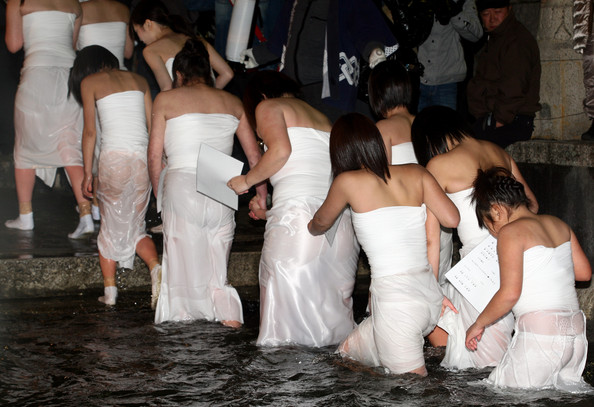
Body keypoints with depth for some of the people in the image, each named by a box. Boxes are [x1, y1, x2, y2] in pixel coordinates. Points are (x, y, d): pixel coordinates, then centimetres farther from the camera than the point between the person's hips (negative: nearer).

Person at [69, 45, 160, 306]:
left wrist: (87, 173, 8)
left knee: (110, 227, 12)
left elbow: (90, 131, 3)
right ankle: (156, 267, -14)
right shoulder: (138, 80, 18)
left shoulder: (90, 82, 8)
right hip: (143, 157, 3)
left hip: (114, 157, -3)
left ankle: (109, 291, 10)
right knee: (134, 227, 13)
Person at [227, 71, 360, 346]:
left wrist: (247, 181, 4)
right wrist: (269, 211, 29)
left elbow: (281, 150, -9)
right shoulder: (321, 117, 31)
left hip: (298, 207, -6)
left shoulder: (268, 106, 12)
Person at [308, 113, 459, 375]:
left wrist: (311, 228, 43)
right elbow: (452, 219, 2)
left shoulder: (348, 181, -1)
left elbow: (320, 224, 18)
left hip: (393, 297, -6)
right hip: (430, 294, 6)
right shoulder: (415, 174, 8)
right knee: (349, 350, 23)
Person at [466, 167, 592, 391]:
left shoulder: (511, 232, -7)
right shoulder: (558, 224, 14)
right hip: (576, 331, 8)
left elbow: (509, 294, -13)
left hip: (539, 331, -8)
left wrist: (479, 324, -1)